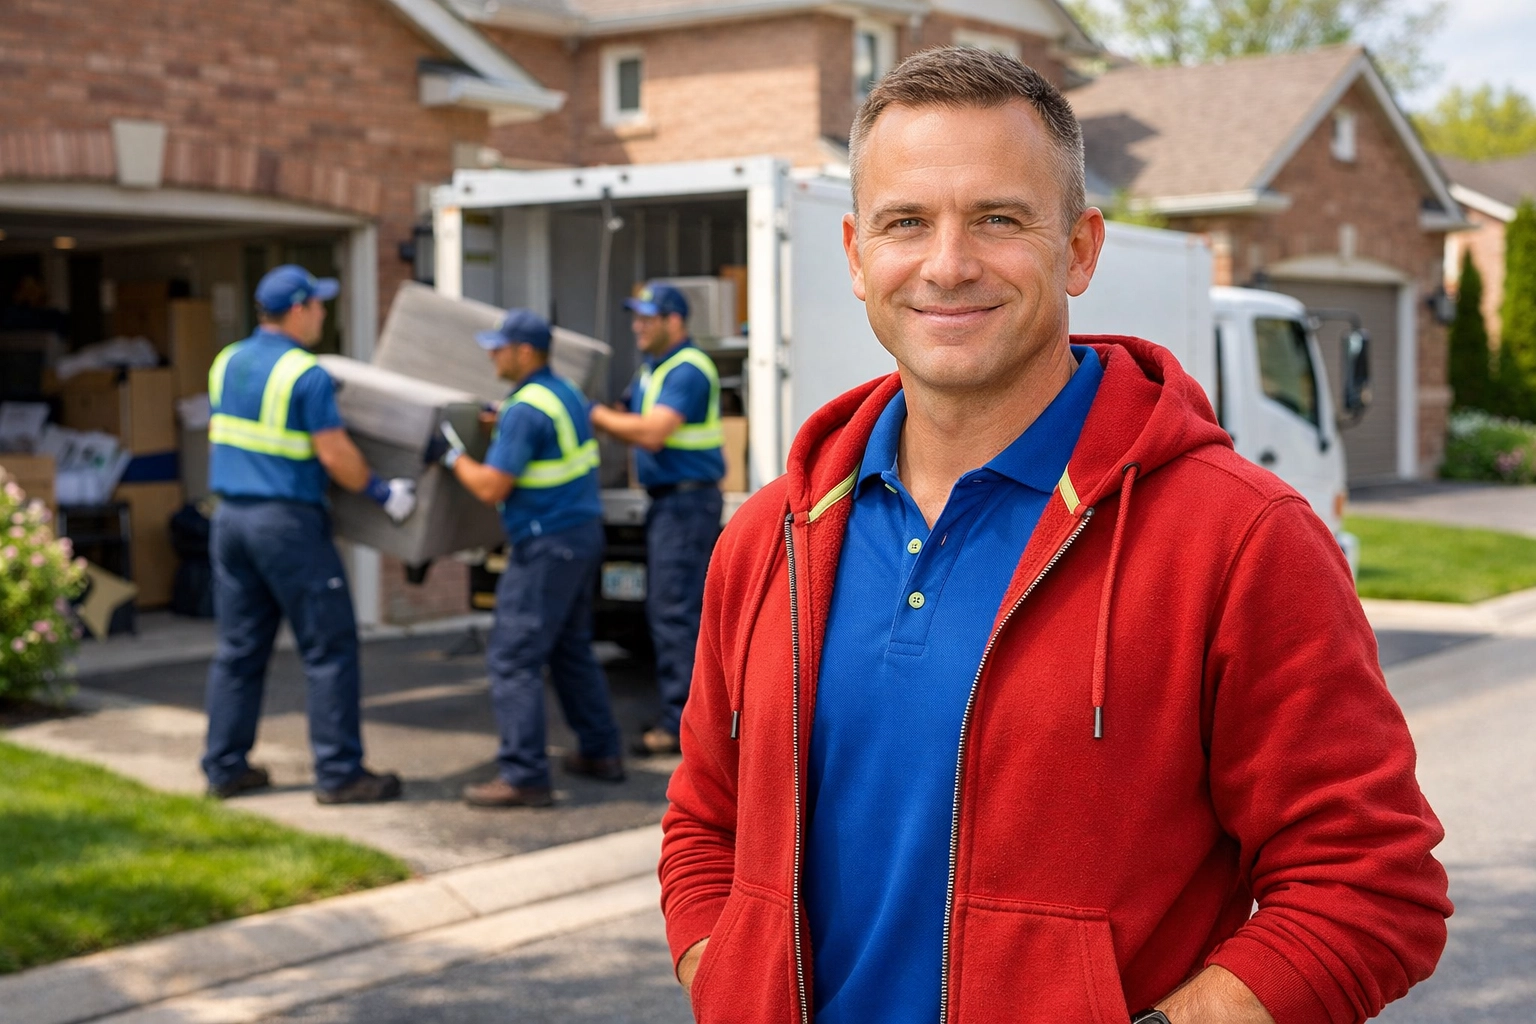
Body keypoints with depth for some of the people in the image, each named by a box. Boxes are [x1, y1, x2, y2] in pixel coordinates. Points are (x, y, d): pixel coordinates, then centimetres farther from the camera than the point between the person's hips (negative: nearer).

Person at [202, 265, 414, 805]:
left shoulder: (227, 362, 10)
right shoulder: (306, 375, -13)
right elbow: (334, 454, -14)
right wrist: (382, 492, -2)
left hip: (231, 517, 8)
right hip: (288, 522, -8)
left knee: (239, 649, 12)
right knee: (329, 647, -1)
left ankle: (225, 767, 16)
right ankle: (339, 773, 1)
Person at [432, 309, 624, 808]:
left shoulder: (525, 411, -18)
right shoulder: (565, 392, 11)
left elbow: (492, 487, -20)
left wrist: (453, 454, -5)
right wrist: (502, 417, 25)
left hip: (548, 545, -10)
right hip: (583, 531, 10)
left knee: (512, 658, -7)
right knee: (571, 650, 20)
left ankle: (524, 776, -7)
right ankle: (600, 752, 26)